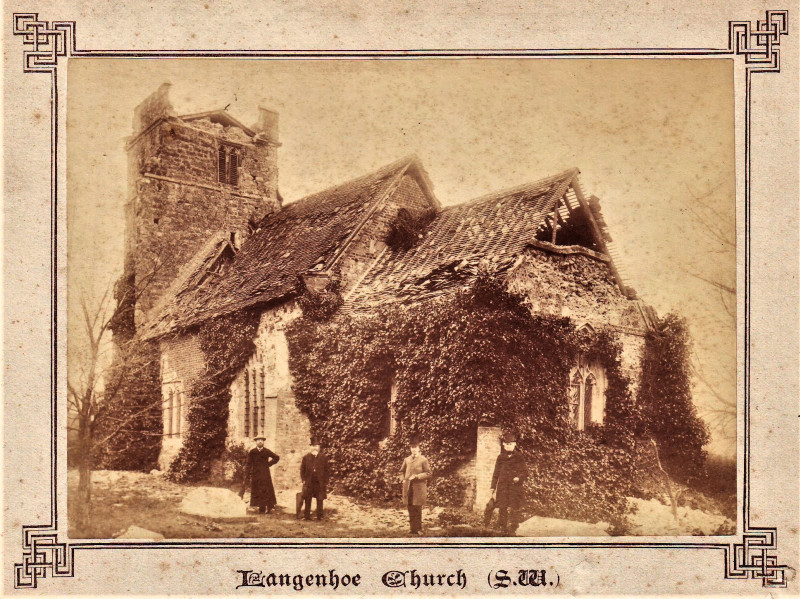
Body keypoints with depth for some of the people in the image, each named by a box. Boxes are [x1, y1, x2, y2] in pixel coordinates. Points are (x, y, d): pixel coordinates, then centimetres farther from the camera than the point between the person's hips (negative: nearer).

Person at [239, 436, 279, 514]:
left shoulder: (267, 451, 6)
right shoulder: (252, 452, 4)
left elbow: (276, 457, 18)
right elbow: (249, 465, 3)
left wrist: (269, 463, 7)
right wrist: (247, 476, -5)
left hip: (265, 474, 0)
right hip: (255, 474, 0)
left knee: (267, 491, -6)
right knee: (258, 492, -3)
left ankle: (269, 508, -3)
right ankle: (261, 508, -1)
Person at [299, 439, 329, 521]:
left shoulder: (323, 457, 5)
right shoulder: (306, 457, 6)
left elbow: (326, 470, 6)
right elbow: (302, 469, 9)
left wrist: (325, 482, 2)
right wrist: (303, 480, 0)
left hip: (320, 483, 0)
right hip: (309, 482, 0)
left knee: (320, 500, 3)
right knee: (307, 500, 3)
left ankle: (319, 516, 11)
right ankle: (307, 516, 10)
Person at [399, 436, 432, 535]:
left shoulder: (423, 460, -2)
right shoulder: (407, 460, 12)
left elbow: (428, 473, -4)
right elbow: (402, 471, 26)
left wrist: (417, 476, -14)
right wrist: (404, 479, 11)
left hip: (419, 488, -4)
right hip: (408, 488, 4)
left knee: (418, 509, -2)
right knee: (410, 509, 7)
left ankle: (418, 529, 6)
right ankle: (413, 529, 14)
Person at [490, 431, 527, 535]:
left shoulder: (519, 458, 4)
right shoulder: (500, 458, 11)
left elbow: (525, 472, 4)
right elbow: (496, 474, 12)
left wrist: (519, 478, -18)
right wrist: (493, 490, 7)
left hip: (515, 488, -2)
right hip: (502, 489, 3)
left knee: (513, 510, -8)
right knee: (502, 510, 1)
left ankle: (511, 531, -3)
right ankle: (502, 530, 8)